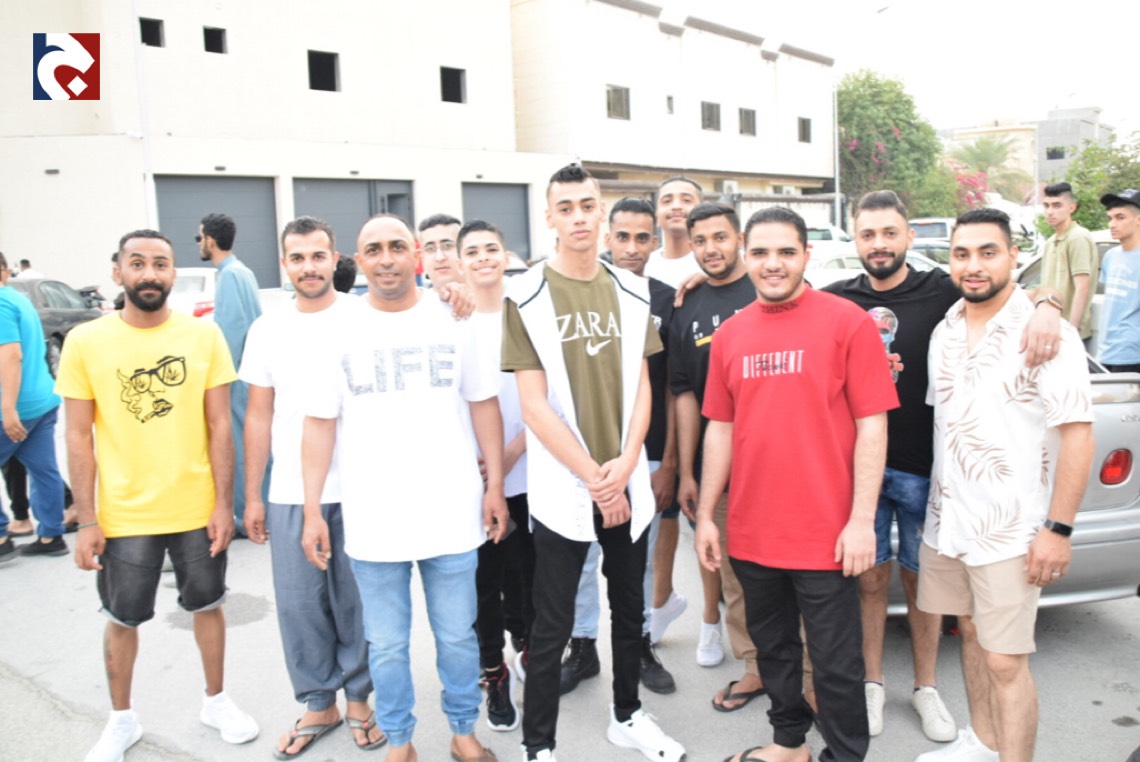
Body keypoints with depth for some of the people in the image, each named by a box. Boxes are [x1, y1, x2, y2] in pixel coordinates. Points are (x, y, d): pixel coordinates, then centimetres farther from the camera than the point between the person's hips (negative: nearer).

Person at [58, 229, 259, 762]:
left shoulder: (205, 336, -6)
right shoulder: (85, 342, -8)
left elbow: (219, 426, -3)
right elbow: (79, 437, -5)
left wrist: (224, 504, -5)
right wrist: (86, 521, -7)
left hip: (197, 511, 1)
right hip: (124, 516, 0)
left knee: (207, 605, 17)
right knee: (122, 619, 16)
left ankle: (216, 701, 39)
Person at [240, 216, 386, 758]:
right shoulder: (267, 330, 8)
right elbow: (259, 417, 12)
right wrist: (253, 496, 9)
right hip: (290, 495, 3)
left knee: (356, 602, 7)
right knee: (299, 603, 8)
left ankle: (358, 697, 27)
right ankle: (319, 704, 26)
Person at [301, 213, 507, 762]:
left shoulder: (452, 322, 1)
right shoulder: (340, 333, 1)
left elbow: (483, 406, 6)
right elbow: (320, 425, 2)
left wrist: (494, 486, 2)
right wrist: (312, 511, -1)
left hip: (451, 515, 0)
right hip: (372, 523, 0)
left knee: (457, 636, 12)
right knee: (386, 644, 12)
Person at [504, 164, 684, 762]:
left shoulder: (630, 292, 5)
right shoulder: (526, 297, -7)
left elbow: (641, 386, 6)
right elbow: (534, 404, -10)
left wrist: (624, 465, -8)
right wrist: (594, 477, -12)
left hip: (626, 482, 4)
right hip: (562, 487, -4)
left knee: (629, 609, 18)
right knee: (551, 627, 4)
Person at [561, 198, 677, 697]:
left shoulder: (667, 300, 2)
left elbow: (674, 388, 2)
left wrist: (669, 461, -3)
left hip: (647, 454, 1)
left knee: (640, 557, 13)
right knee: (580, 557, 6)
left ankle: (640, 644, 29)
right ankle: (583, 647, 23)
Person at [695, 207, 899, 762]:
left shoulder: (847, 322, -8)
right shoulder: (730, 334, 6)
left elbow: (872, 426, -9)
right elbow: (721, 429, 10)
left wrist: (862, 520, -13)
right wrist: (705, 515, 10)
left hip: (825, 535, -5)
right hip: (752, 532, 5)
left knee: (835, 661, 8)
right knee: (772, 647, 21)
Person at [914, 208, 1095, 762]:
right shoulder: (945, 331, 7)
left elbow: (1078, 433, -14)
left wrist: (1058, 529, -17)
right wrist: (937, 503, 14)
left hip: (1010, 530, -6)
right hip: (946, 521, 7)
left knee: (1005, 662, -2)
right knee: (971, 634, 20)